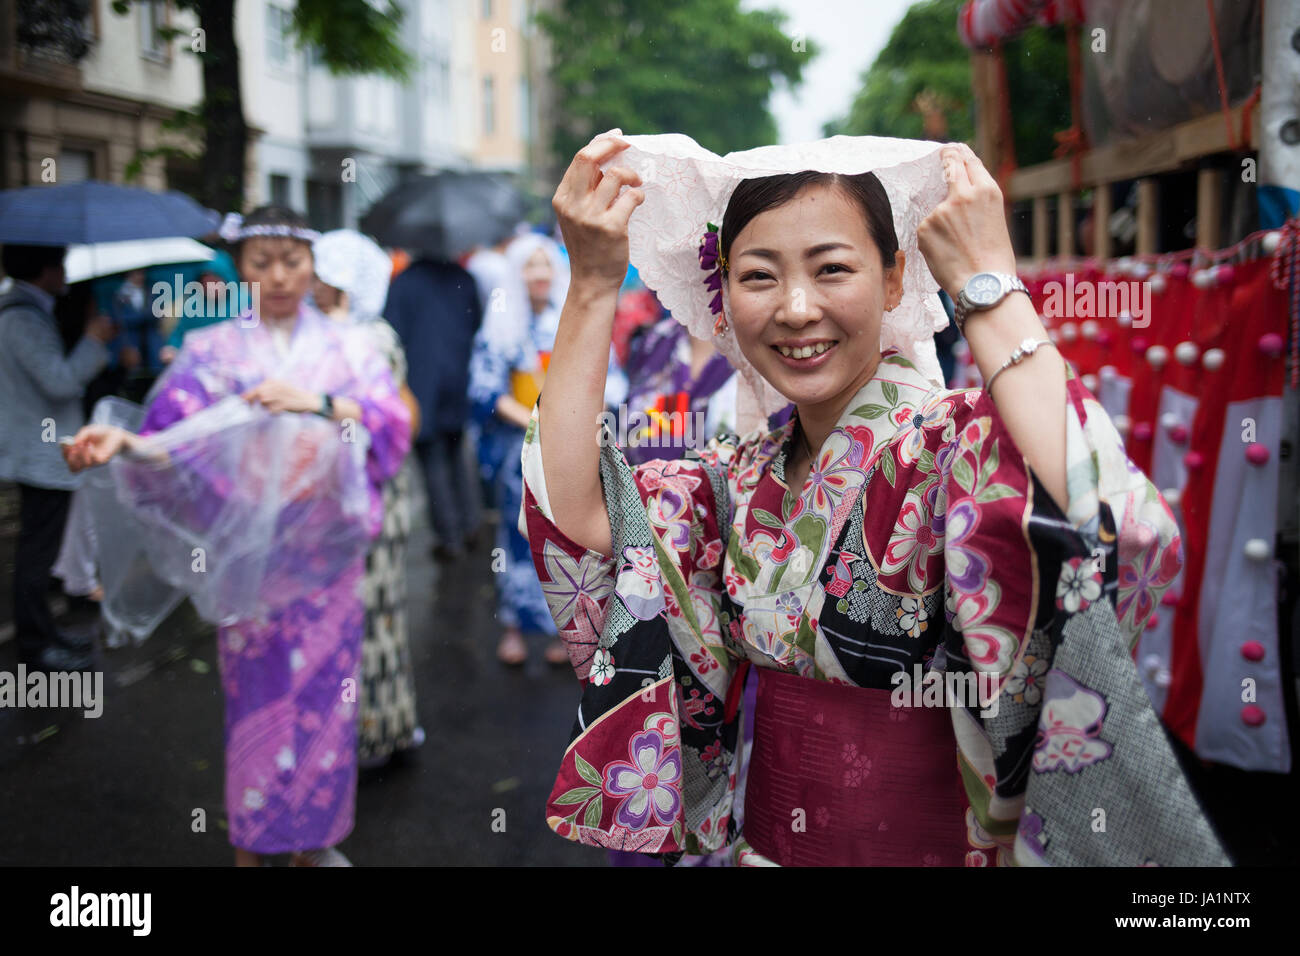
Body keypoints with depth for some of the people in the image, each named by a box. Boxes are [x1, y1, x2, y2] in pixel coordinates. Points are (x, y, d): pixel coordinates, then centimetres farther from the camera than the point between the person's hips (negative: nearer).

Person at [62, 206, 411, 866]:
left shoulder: (346, 347, 7)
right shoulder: (211, 351, 3)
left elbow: (395, 420, -7)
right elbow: (175, 441, -8)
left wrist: (316, 402, -19)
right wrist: (123, 442, -28)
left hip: (328, 550, 1)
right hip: (246, 546, -1)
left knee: (324, 691, 7)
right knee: (257, 695, 3)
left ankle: (313, 840, 25)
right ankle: (252, 844, 22)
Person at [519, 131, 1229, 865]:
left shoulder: (958, 444, -16)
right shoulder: (744, 478, 1)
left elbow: (1117, 532, -36)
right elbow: (573, 523, -11)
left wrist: (988, 281, -26)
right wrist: (593, 287, -11)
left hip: (939, 848, -4)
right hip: (765, 843, 4)